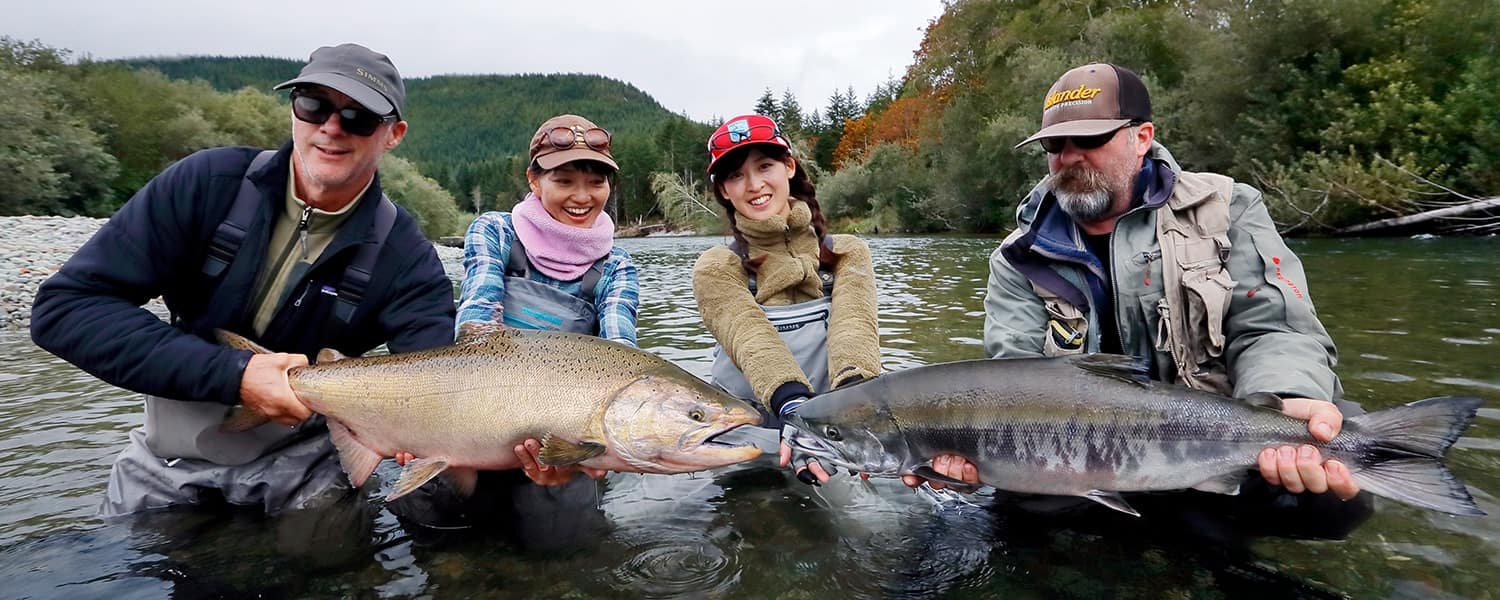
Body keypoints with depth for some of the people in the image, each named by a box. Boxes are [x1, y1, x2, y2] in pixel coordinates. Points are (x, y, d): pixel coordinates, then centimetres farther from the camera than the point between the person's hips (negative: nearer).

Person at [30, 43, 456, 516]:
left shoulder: (403, 256, -15)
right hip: (166, 463, 1)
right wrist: (230, 375, -26)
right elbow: (64, 307, -15)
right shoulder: (206, 184, -13)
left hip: (302, 469, -1)